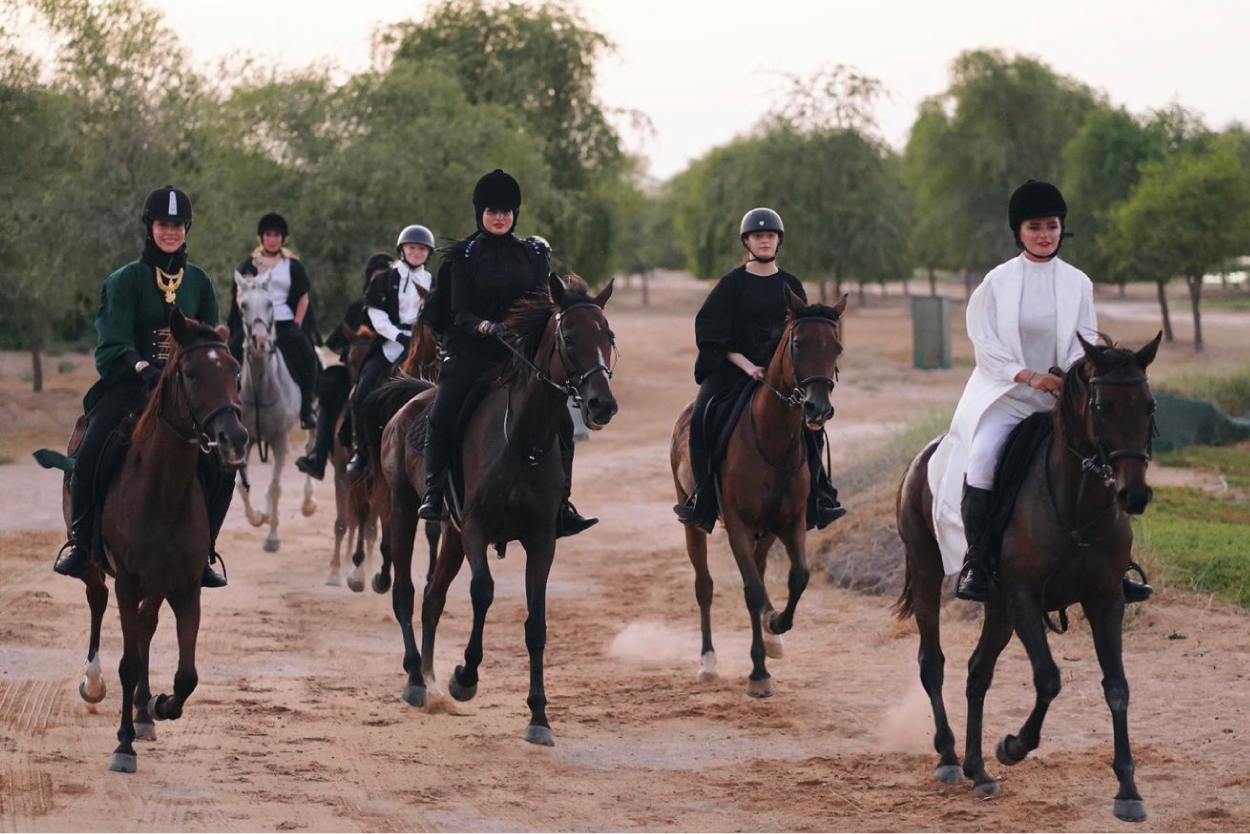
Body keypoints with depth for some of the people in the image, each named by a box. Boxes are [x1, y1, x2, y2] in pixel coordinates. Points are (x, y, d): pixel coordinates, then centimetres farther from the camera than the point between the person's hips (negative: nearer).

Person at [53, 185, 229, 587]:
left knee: (221, 468, -14)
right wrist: (143, 367, -29)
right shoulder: (125, 281, 0)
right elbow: (114, 342, -11)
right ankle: (79, 545, -13)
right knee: (91, 455, -26)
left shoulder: (199, 282, 11)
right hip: (128, 384, -3)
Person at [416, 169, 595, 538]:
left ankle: (561, 508, -2)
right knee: (442, 417, -23)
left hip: (522, 354, 2)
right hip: (472, 352, -2)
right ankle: (434, 494, -9)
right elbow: (459, 313, -2)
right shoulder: (465, 255, 4)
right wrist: (489, 327, -21)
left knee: (561, 423, -9)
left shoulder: (534, 253, 12)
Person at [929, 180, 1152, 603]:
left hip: (1062, 394, 3)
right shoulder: (998, 281, -1)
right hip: (1005, 391, -3)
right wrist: (1028, 376, -17)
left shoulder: (1077, 283, 7)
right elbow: (985, 345, -5)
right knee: (982, 458, -28)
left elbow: (1086, 340, 6)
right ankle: (975, 564, -20)